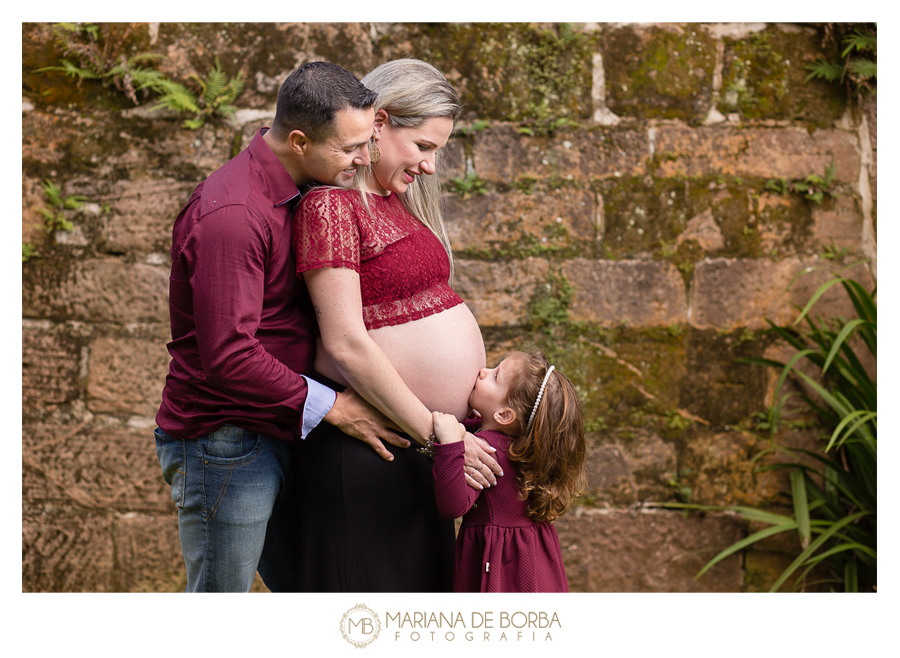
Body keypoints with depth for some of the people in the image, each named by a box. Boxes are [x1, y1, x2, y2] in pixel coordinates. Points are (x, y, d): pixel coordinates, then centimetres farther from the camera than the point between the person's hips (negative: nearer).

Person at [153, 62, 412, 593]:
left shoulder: (294, 195, 10)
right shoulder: (230, 214, -22)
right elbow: (228, 356, -26)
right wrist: (332, 407, -17)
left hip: (278, 439, 9)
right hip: (225, 443, -9)